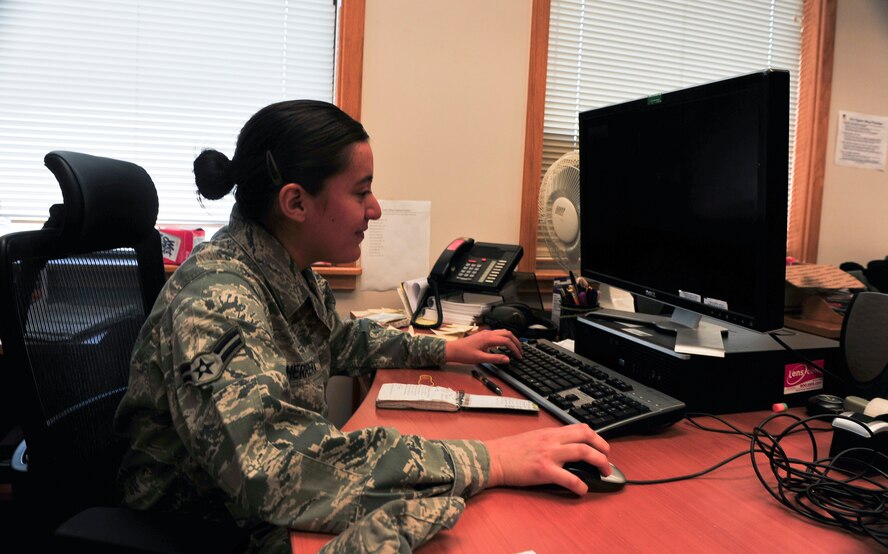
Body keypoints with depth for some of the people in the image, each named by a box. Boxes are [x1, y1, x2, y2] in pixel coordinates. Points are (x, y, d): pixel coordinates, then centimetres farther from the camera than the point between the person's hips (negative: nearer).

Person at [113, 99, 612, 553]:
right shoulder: (216, 297, -26)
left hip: (286, 512, 7)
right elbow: (270, 463, -39)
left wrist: (444, 350, 14)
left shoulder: (293, 273, 0)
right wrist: (484, 462, -38)